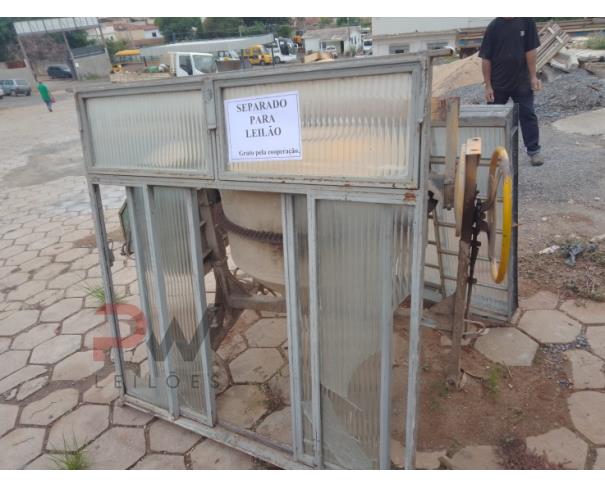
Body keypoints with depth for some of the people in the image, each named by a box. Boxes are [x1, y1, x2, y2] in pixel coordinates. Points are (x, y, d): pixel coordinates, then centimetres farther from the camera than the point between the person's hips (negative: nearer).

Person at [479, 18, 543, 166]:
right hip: (498, 83, 0)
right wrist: (488, 86, -9)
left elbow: (530, 50, -2)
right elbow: (486, 59, -7)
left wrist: (533, 76, -4)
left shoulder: (527, 21, -5)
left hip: (522, 81, 0)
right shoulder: (494, 26, -8)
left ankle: (534, 150, 11)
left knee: (527, 115, 2)